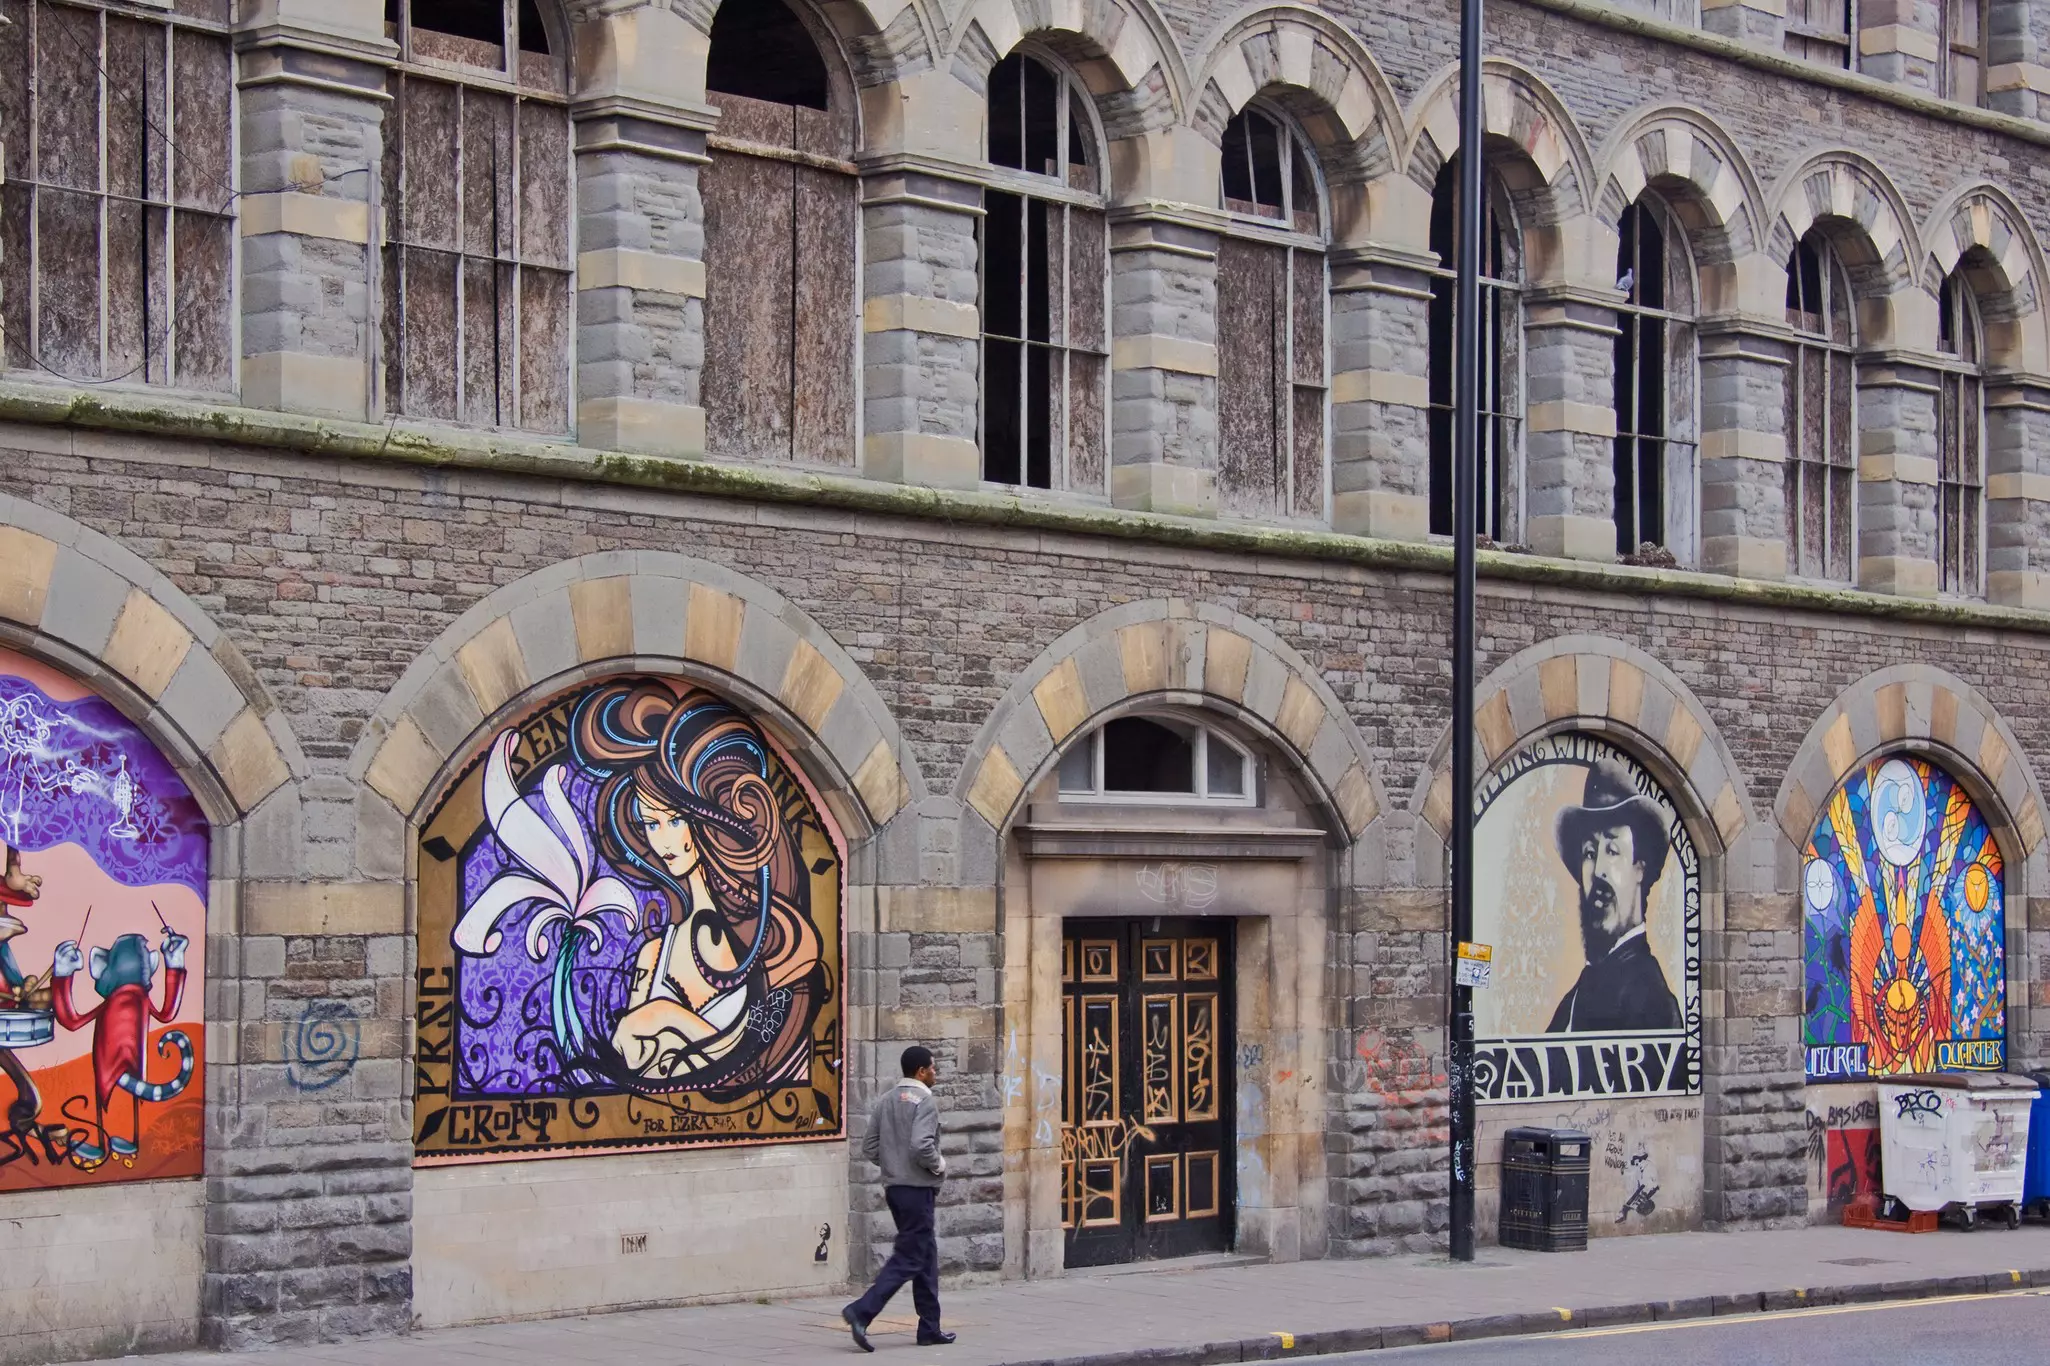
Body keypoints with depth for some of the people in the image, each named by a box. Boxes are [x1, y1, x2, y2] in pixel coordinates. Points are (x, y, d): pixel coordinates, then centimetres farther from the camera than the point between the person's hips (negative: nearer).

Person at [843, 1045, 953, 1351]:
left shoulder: (885, 1100, 10)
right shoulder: (925, 1101, -13)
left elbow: (869, 1147, 8)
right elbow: (921, 1145, -26)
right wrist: (939, 1165, -8)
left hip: (894, 1186, 9)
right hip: (917, 1188, -8)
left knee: (926, 1256, 15)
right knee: (907, 1259, -5)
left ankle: (930, 1328, 18)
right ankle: (862, 1312, -15)